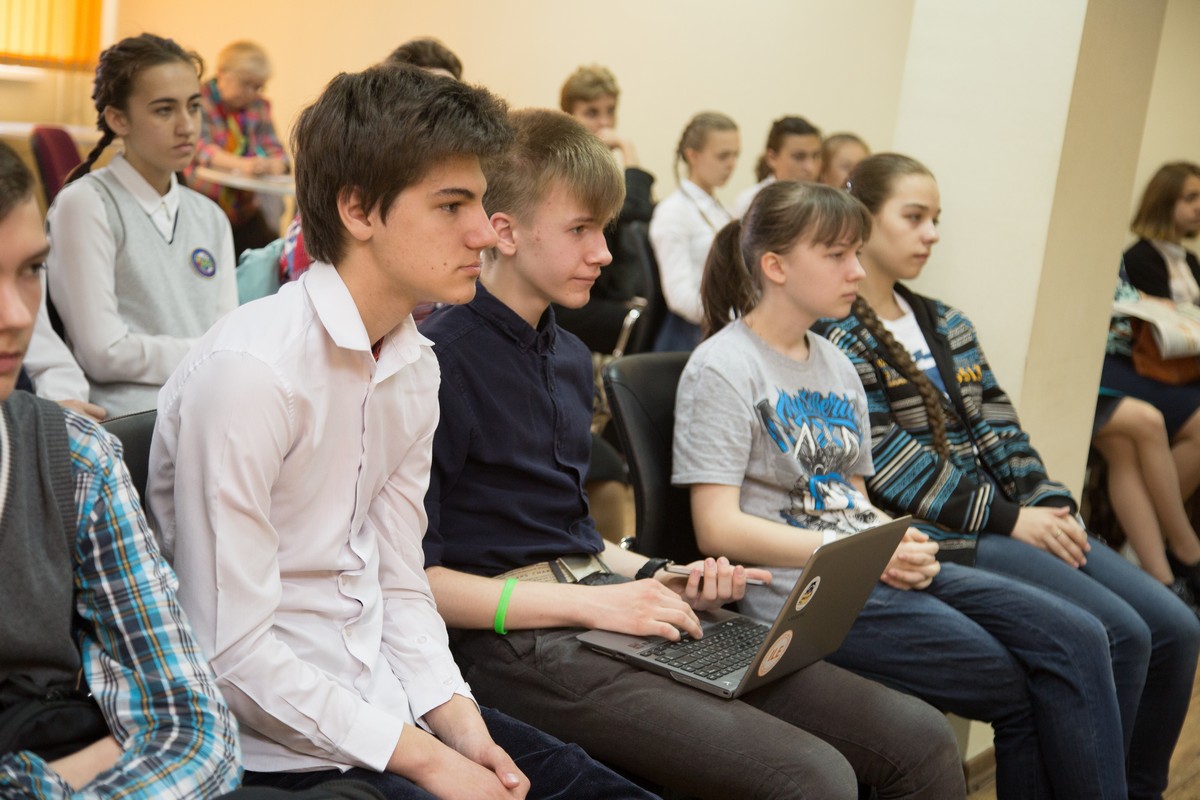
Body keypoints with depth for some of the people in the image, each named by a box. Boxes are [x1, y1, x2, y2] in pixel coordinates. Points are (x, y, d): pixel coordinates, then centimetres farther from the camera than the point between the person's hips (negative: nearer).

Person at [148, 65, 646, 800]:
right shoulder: (249, 372, -20)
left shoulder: (416, 365, 5)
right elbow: (231, 650, -20)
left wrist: (459, 723, -6)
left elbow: (399, 586, 9)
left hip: (387, 705, 7)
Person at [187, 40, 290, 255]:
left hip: (244, 210, 5)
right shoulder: (199, 102, -5)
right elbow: (201, 147, -21)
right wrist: (241, 164, -40)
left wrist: (275, 164, -26)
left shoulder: (259, 106, 10)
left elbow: (274, 149, 1)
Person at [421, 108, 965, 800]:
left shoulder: (571, 357, 17)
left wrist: (659, 579, 6)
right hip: (512, 635, -8)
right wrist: (591, 601, -15)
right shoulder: (437, 360, -10)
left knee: (921, 738, -4)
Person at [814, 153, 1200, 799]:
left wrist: (1049, 503, -4)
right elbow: (891, 466, -15)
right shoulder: (835, 337, -8)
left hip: (1012, 515, 8)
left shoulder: (946, 324, 17)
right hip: (936, 535, -8)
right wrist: (1009, 518, -14)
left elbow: (997, 426, 13)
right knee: (1117, 634, -19)